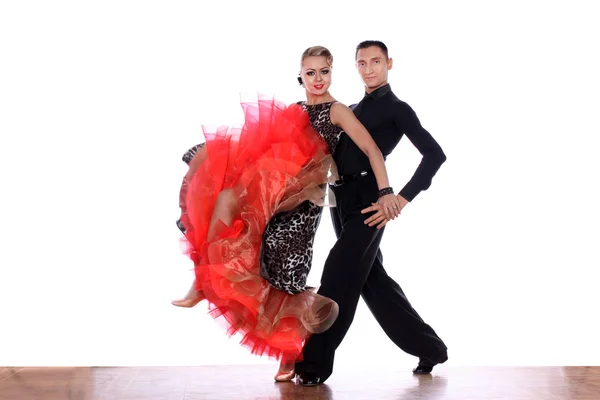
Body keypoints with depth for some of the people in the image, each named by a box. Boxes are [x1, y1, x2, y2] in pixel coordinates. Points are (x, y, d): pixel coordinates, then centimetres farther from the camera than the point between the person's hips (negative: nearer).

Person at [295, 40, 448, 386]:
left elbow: (435, 154, -10)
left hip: (367, 201, -8)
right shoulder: (353, 110, 23)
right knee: (373, 279, 11)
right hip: (343, 201, 8)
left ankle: (314, 364, -9)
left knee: (338, 277, -13)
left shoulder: (396, 108, 1)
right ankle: (429, 348, 24)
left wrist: (401, 200, -18)